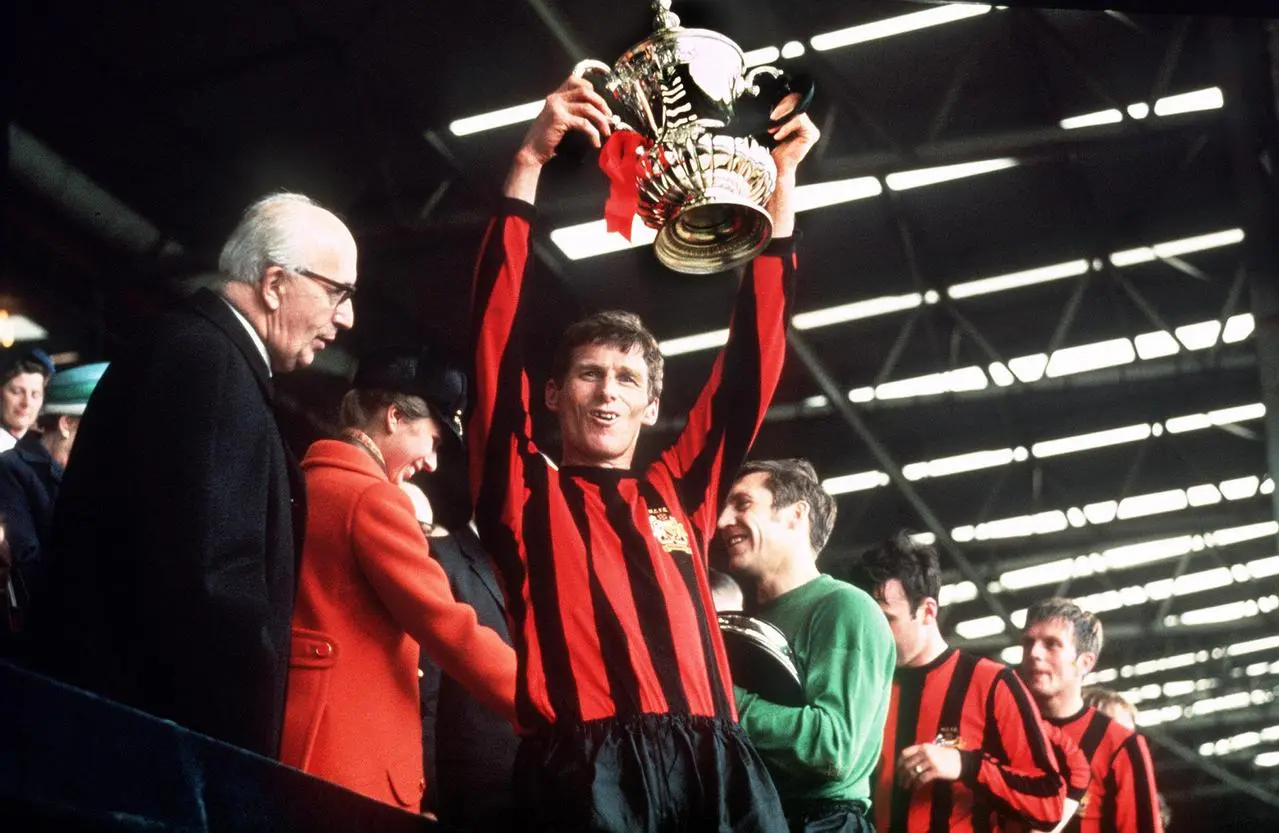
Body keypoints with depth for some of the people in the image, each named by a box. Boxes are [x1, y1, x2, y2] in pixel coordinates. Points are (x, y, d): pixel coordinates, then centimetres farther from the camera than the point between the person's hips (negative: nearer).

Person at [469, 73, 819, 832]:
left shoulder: (679, 492, 24)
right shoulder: (527, 490, 16)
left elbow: (753, 363, 24)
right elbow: (497, 339, 8)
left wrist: (782, 184, 23)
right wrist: (529, 166, 3)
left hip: (715, 762, 3)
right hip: (586, 766, -3)